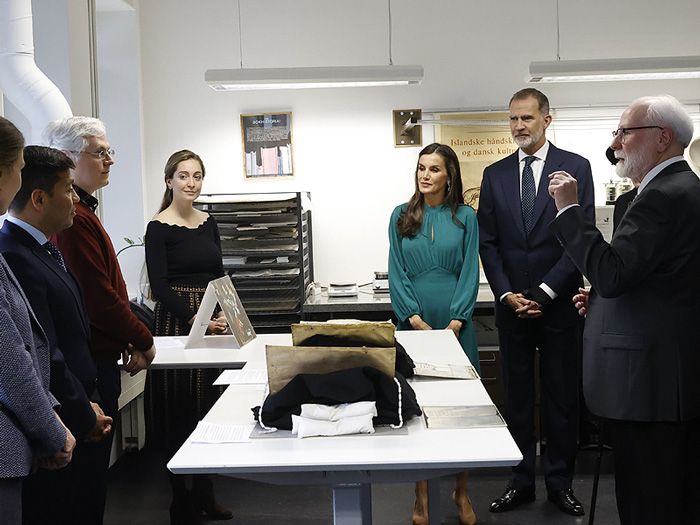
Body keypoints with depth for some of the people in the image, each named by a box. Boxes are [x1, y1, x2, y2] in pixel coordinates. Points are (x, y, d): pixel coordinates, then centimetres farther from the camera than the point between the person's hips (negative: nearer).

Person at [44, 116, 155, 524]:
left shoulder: (81, 211, 15)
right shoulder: (75, 219, -18)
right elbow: (100, 296, -20)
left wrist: (129, 339, 11)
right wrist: (143, 342, -7)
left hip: (95, 356, 10)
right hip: (91, 363, -10)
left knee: (93, 464, 16)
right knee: (92, 465, 0)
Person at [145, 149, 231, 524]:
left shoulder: (208, 223, 11)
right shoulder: (159, 228, -7)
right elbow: (159, 286, -14)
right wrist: (196, 320, -23)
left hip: (212, 324, 6)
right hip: (176, 323, -6)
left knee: (210, 408, 11)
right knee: (179, 412, -1)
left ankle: (204, 494, 23)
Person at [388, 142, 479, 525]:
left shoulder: (465, 217, 4)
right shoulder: (401, 216, 6)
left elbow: (470, 272, -1)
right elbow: (396, 272, 1)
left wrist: (455, 321, -11)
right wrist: (415, 318, -9)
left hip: (455, 322, 0)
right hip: (413, 321, 1)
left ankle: (461, 492, 17)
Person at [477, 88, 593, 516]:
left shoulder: (575, 167, -1)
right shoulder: (495, 174, 7)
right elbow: (488, 242, 6)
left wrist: (544, 293, -11)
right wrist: (506, 294, -5)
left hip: (560, 304, -2)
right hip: (512, 304, 3)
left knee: (562, 396, 6)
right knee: (517, 396, 8)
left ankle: (560, 482, 18)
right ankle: (522, 481, 18)